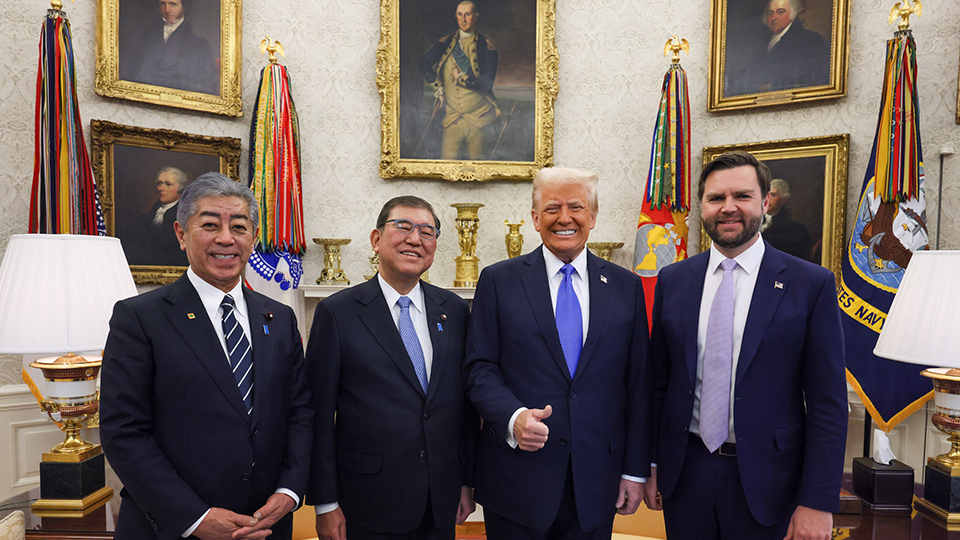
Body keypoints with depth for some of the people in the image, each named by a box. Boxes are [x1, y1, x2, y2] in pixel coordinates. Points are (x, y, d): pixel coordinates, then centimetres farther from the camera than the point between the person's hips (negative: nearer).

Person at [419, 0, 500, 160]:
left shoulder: (486, 45, -1)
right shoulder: (446, 43, 9)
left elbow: (487, 83, -8)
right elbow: (424, 65, 10)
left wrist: (461, 78, -8)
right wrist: (438, 88, 2)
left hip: (478, 118, -2)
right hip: (452, 117, 2)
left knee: (476, 160, 5)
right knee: (447, 158, 0)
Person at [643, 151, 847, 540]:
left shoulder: (812, 284, -7)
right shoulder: (672, 281, 1)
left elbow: (828, 403, -7)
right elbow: (658, 381, 4)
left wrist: (818, 502, -10)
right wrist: (649, 466, 5)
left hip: (768, 480, -2)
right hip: (685, 472, 2)